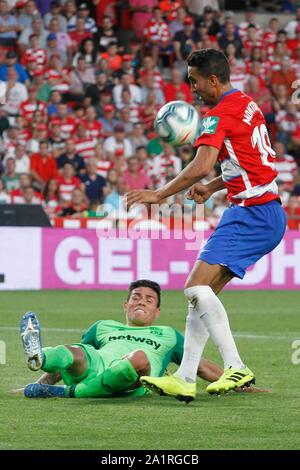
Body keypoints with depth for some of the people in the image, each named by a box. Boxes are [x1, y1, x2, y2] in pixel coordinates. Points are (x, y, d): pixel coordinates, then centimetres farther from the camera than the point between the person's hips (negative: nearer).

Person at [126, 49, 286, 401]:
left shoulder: (221, 114, -12)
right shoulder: (247, 105, 18)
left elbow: (202, 166, -23)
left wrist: (159, 195, -14)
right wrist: (211, 187, 20)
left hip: (252, 213, -10)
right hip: (266, 213, 10)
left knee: (197, 286, -18)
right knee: (202, 291, 8)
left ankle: (236, 368, -21)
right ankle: (185, 379, 7)